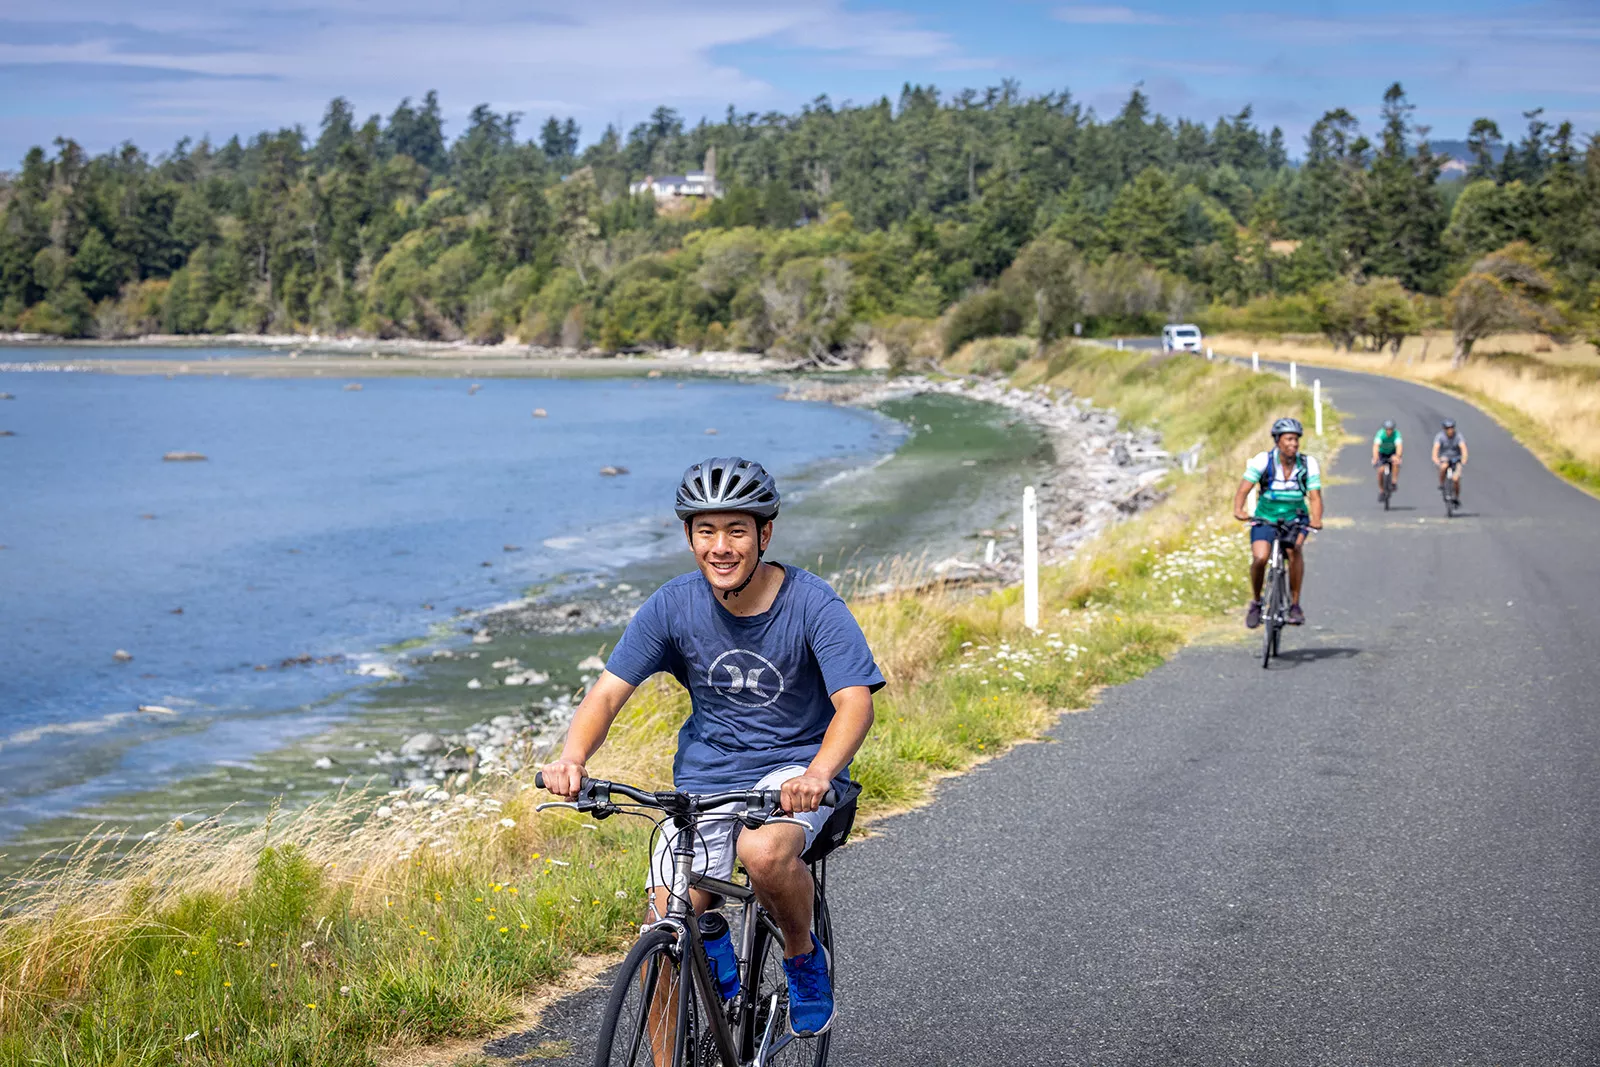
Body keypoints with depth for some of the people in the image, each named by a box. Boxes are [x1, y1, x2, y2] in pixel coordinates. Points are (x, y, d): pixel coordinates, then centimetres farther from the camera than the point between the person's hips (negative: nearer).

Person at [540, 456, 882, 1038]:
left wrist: (817, 775, -45)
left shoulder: (811, 603, -16)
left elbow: (855, 702, -25)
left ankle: (805, 958, -5)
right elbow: (609, 690, -9)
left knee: (763, 852, -34)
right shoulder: (674, 604, -8)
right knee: (665, 935, -13)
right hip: (706, 775, 2)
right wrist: (571, 758, -30)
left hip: (794, 766, -2)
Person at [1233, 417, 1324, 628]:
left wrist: (1316, 519, -35)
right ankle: (1256, 602, 4)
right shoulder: (1262, 460, -15)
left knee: (1295, 549, -31)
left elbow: (1315, 496, -15)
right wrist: (1238, 510, -40)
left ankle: (1295, 604, -20)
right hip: (1265, 517, 0)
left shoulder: (1309, 464, -10)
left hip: (1295, 518, 1)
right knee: (1260, 558, -24)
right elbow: (1244, 489, -20)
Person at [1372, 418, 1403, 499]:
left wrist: (1397, 456, -60)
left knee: (1395, 462, -33)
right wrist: (1375, 458, -56)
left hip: (1393, 453, 0)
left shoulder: (1396, 434, -28)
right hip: (1382, 453, 0)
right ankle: (1381, 491, 0)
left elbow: (1399, 446, -43)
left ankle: (1394, 483, -21)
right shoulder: (1380, 434, -29)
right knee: (1380, 471, -19)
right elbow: (1376, 446, -41)